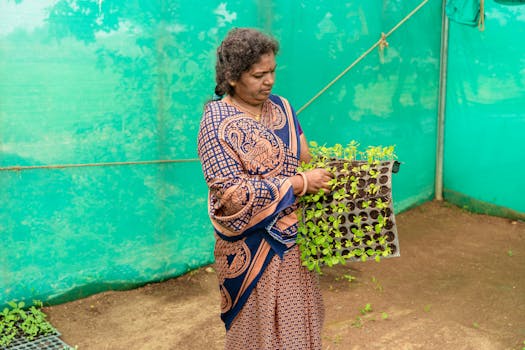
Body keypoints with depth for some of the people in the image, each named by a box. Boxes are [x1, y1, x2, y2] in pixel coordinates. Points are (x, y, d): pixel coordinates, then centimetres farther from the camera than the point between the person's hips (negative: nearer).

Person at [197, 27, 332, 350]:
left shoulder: (281, 107, 4)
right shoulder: (217, 123, -15)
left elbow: (305, 159, 12)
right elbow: (233, 193, -21)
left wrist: (326, 170, -9)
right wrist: (300, 184, -22)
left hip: (293, 239, 6)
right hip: (254, 248, -6)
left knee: (299, 324, 17)